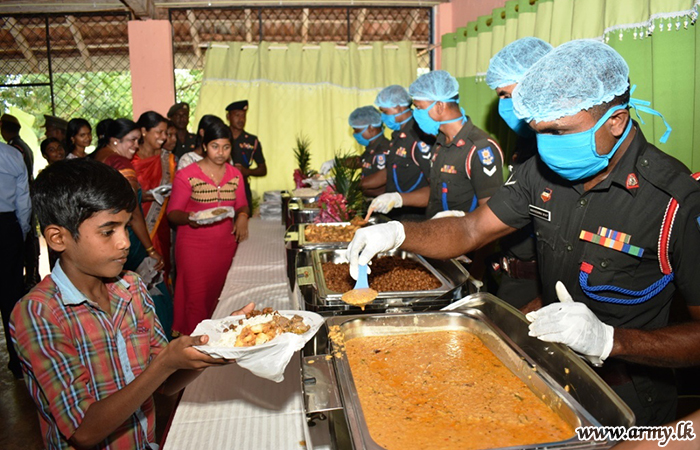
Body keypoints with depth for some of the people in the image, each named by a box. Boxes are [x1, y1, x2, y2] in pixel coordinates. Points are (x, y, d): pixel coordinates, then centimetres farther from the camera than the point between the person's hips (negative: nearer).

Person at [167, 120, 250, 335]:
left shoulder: (235, 175, 8)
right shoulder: (187, 175, -6)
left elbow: (241, 205, 16)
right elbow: (173, 213, -5)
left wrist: (242, 217, -7)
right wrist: (188, 217, -27)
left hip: (226, 244, 4)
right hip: (194, 246, -4)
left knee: (220, 296, 7)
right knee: (197, 298, -2)